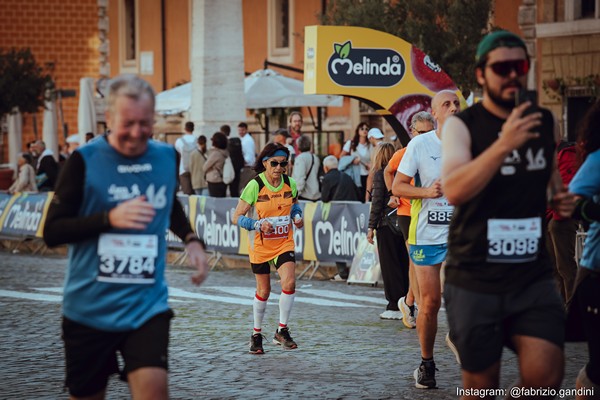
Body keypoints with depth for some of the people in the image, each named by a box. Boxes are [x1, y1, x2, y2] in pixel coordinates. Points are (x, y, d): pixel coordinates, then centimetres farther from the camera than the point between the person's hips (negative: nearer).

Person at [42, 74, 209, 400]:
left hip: (147, 305, 2)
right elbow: (52, 232, -11)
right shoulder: (84, 161, -9)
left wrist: (191, 239, 9)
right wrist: (110, 218, -23)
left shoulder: (167, 157, 4)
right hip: (89, 308, -2)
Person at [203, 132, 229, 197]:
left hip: (214, 182, -8)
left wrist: (204, 173, 15)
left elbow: (206, 166, -7)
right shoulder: (226, 153, 3)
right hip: (223, 181, 8)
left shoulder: (215, 153, -19)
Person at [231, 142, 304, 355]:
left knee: (289, 283, -19)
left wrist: (297, 216, -4)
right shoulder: (255, 186, -15)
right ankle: (256, 335, 28)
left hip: (284, 243, 2)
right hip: (261, 244, -2)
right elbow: (237, 217, -12)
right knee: (263, 291, 7)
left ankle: (282, 331, -2)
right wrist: (258, 224, -27)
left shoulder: (290, 184, -5)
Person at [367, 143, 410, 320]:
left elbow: (377, 202, -10)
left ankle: (395, 307, -2)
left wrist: (371, 227, -7)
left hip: (386, 224, -5)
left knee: (389, 266, -1)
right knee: (403, 264, 11)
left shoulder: (380, 174, -7)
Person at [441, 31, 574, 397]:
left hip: (533, 276, 2)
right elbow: (454, 190, -24)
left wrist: (562, 199, 7)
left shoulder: (547, 123, 7)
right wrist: (504, 144, -32)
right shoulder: (462, 126, -6)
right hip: (475, 281, -2)